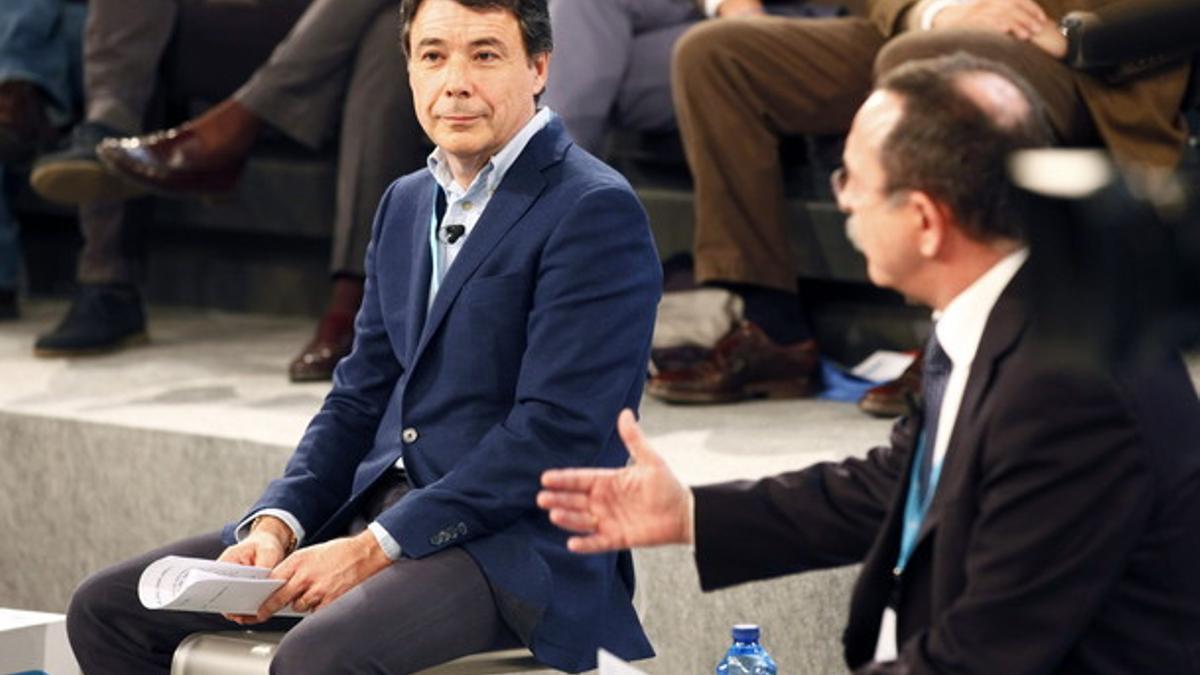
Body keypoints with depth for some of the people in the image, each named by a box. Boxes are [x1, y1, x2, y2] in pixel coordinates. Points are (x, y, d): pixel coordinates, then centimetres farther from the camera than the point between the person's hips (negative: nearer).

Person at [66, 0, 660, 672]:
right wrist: (276, 523, -2)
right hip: (375, 508, 9)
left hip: (514, 545, -9)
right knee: (108, 609, 1)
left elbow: (556, 432, -17)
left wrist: (375, 548, -18)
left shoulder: (596, 211, -10)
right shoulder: (408, 203, 17)